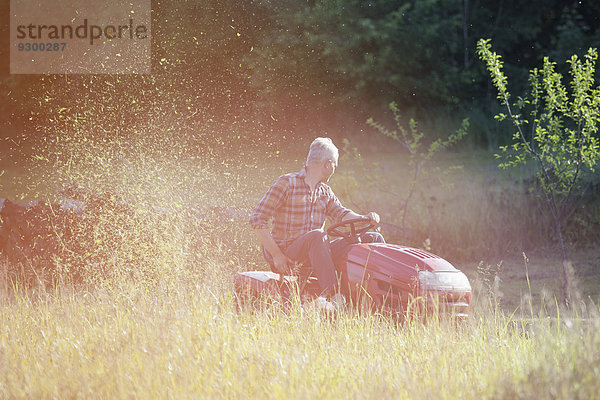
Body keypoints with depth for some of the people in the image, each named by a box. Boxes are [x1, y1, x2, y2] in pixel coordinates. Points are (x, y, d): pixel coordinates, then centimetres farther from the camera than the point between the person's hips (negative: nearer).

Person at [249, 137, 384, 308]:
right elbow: (257, 219, -11)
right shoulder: (286, 183, -6)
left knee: (373, 238, -3)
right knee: (317, 235, -39)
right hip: (287, 253, -7)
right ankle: (332, 296, -47)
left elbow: (341, 214, 5)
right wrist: (276, 255, -18)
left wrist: (364, 218, -18)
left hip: (313, 252, 7)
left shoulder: (325, 191, 19)